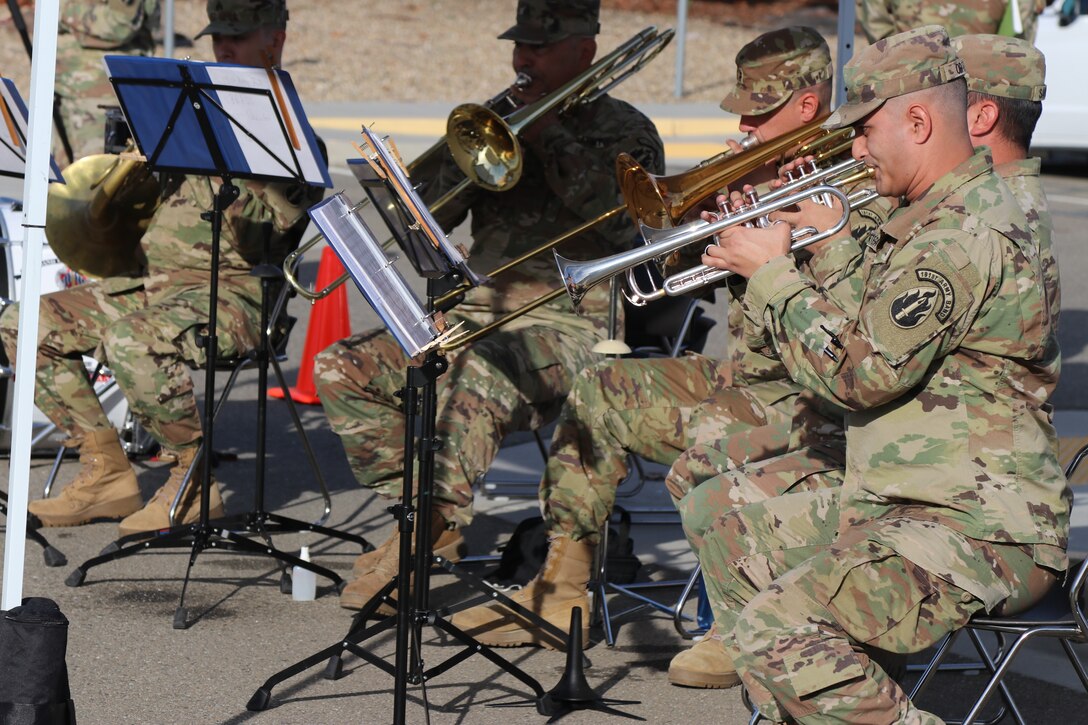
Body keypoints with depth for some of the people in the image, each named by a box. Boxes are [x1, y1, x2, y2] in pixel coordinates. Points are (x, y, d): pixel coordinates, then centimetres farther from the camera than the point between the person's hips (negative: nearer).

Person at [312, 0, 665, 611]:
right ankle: (423, 518, -11)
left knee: (475, 376, -39)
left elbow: (625, 220, -16)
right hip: (474, 316, 7)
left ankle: (432, 528, -32)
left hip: (567, 327, -7)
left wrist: (549, 139, -13)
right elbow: (427, 213, 13)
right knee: (342, 367, -11)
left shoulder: (626, 133, 5)